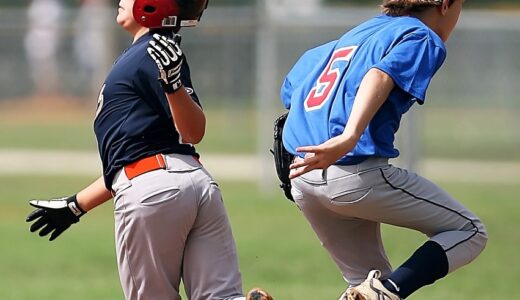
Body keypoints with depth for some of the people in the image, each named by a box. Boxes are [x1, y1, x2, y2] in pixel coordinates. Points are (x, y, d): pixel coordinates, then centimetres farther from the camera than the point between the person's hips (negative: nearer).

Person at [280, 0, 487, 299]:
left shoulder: (358, 32, 26)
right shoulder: (423, 38, 1)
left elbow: (291, 88, 31)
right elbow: (380, 76, -19)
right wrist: (349, 138, -32)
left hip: (302, 181, 8)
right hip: (357, 172, -8)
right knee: (469, 232, 5)